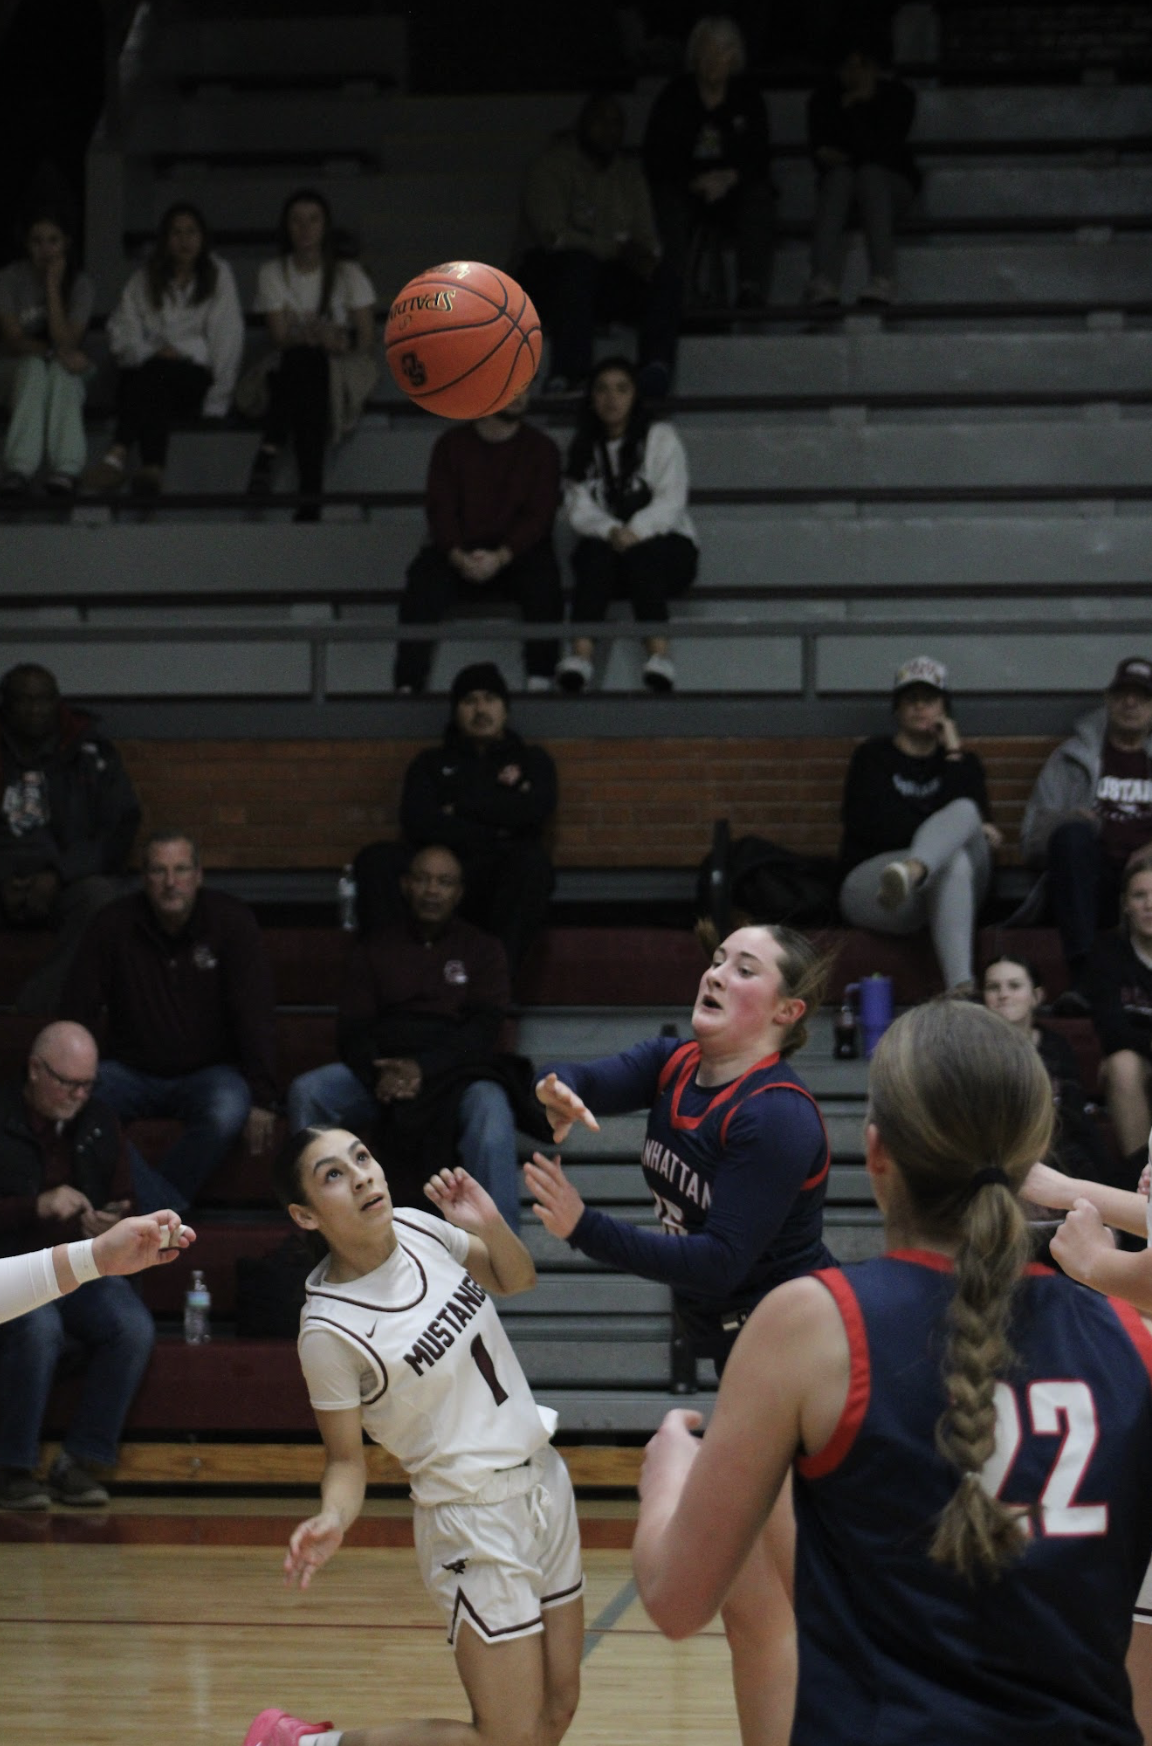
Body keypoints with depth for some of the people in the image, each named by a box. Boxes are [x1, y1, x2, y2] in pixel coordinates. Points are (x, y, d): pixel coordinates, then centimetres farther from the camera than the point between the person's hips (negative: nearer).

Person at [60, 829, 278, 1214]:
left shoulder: (231, 921, -8)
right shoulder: (113, 925, -4)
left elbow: (255, 1014, -12)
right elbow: (77, 1012, -1)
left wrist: (261, 1100, -19)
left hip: (207, 1071, -2)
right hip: (132, 1071, 2)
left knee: (227, 1113, -36)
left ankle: (155, 1210, -22)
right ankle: (170, 1211, -33)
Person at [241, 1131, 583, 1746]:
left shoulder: (416, 1229, -3)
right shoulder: (329, 1330, -20)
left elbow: (516, 1279, 15)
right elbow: (346, 1458, -9)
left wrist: (491, 1226, -6)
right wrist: (331, 1521, -30)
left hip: (544, 1482, 7)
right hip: (477, 1522, -7)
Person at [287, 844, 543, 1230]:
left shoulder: (481, 949, 14)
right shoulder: (373, 949, 20)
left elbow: (484, 1028, 0)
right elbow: (354, 1028, 8)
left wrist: (423, 1068, -18)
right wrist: (379, 1074, -16)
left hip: (455, 1071, -2)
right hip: (381, 1072, 2)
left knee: (490, 1110, -37)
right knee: (306, 1093, -26)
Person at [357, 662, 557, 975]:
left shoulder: (531, 759, 22)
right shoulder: (431, 762, 22)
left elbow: (536, 809, -2)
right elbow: (417, 823, 1)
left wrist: (461, 807, 2)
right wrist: (490, 836, -4)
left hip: (503, 881, -1)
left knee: (531, 860, -36)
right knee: (376, 858, -27)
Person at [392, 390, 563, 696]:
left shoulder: (540, 448, 6)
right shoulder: (452, 444, 9)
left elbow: (539, 514, -4)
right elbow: (441, 508, 1)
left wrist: (501, 557, -20)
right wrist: (458, 556, -18)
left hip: (516, 552, -1)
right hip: (459, 552, 1)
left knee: (543, 577, -33)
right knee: (424, 577, -28)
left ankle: (540, 679, -33)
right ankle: (408, 683, -32)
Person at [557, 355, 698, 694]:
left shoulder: (660, 438, 5)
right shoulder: (584, 448, 14)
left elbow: (671, 501, -9)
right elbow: (578, 509, -1)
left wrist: (635, 532, -28)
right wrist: (611, 531, -24)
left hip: (666, 543, -2)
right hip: (605, 543, 2)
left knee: (640, 556, -36)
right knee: (596, 553, -33)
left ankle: (659, 654, -53)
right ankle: (581, 654, -52)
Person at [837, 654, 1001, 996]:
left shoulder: (962, 761, 22)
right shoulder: (873, 757, 13)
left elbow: (977, 817, -2)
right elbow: (875, 826, -8)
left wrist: (953, 753, 0)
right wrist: (953, 833, -11)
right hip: (867, 885, -3)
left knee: (965, 812, -33)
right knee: (954, 860, -39)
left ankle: (909, 874, -73)